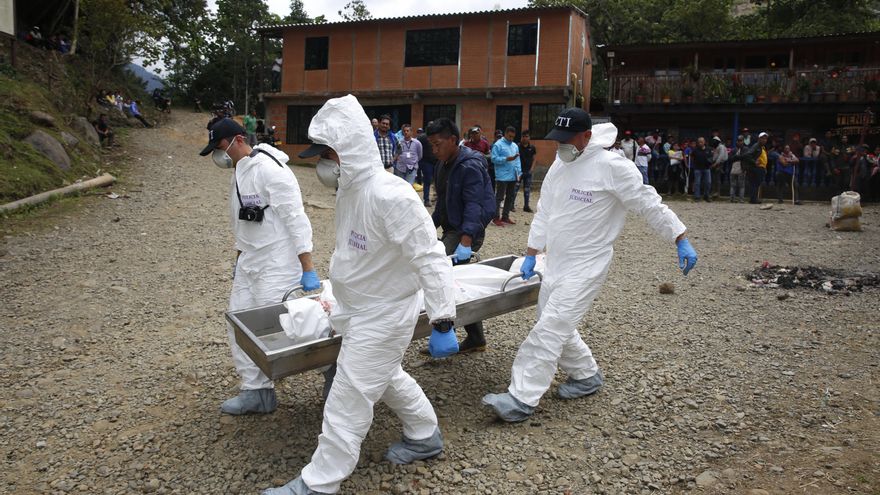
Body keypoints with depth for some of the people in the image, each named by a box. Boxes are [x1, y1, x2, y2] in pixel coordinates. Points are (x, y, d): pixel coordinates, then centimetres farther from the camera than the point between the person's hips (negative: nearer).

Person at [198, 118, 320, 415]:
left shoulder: (269, 170, -17)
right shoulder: (238, 174, 13)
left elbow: (296, 219, -21)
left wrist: (308, 270, -24)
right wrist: (239, 259, 23)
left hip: (277, 264, -10)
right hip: (249, 262, 10)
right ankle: (255, 390, 18)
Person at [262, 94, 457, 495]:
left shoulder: (390, 196, -28)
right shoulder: (351, 189, 2)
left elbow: (430, 258, -28)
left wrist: (442, 322, -29)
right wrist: (343, 305, 23)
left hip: (384, 315, -10)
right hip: (360, 309, 10)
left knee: (350, 396, 1)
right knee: (385, 376, 25)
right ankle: (424, 435, 46)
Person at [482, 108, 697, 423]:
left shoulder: (611, 167, -15)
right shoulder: (559, 166, 9)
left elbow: (650, 205, -11)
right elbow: (544, 213, 15)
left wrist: (682, 241, -14)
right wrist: (531, 255, 15)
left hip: (586, 266, -8)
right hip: (555, 263, 8)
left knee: (550, 328, -13)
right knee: (557, 326, 15)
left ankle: (522, 399, -10)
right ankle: (586, 375, 36)